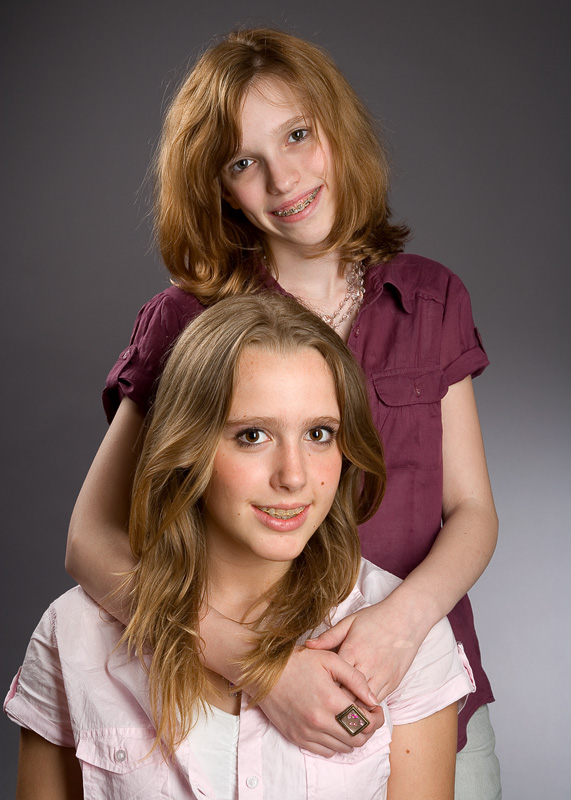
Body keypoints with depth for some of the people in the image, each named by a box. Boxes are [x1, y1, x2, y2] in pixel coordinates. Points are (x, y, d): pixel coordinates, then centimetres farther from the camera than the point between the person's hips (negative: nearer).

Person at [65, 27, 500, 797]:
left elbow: (472, 511, 0)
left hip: (427, 688, 3)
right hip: (257, 710, -2)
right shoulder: (185, 322, -10)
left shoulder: (430, 299, -1)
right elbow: (92, 540, -16)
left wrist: (406, 614, -20)